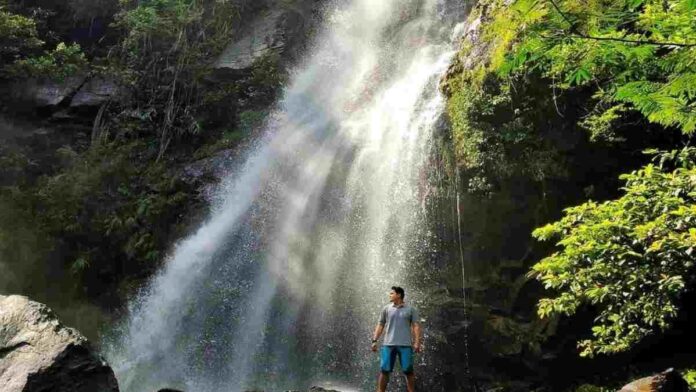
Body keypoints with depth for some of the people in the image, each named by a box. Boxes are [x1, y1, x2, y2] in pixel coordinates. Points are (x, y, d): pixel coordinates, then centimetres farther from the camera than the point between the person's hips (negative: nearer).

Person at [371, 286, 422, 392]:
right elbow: (380, 325, 11)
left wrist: (417, 342, -10)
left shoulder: (410, 310, 7)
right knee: (384, 370, 0)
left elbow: (416, 326, 2)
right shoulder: (386, 309, 12)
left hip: (405, 345, -1)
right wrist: (374, 341, 2)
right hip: (388, 344, 1)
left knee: (408, 371, 1)